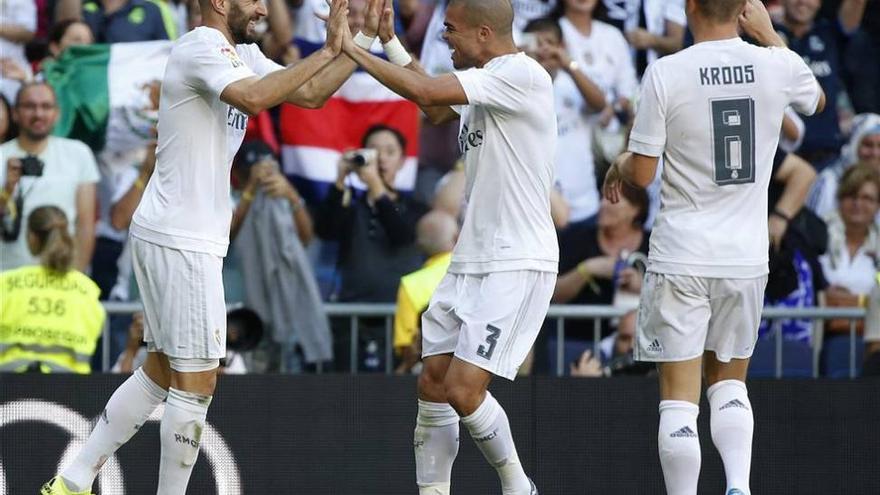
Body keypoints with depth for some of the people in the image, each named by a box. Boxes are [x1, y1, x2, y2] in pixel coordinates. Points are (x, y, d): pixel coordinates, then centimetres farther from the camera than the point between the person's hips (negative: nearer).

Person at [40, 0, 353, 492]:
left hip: (173, 236, 10)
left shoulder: (242, 54, 15)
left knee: (161, 371, 16)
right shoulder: (202, 46, -16)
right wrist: (327, 53, -30)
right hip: (181, 241, -10)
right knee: (196, 381, -5)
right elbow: (253, 98, -34)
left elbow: (309, 94, 14)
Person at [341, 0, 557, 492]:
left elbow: (423, 90, -22)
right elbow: (433, 104, 33)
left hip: (518, 266, -10)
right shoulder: (484, 82, 13)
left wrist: (351, 48, -12)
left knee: (463, 390, -13)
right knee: (432, 383, 4)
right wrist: (389, 39, 24)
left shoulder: (522, 74, -16)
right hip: (472, 261, 10)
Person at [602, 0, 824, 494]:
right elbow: (817, 99, 23)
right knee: (728, 381, 19)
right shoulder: (778, 65, -3)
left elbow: (642, 173, -6)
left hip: (681, 257, -3)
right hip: (747, 257, 3)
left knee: (680, 394, 1)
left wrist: (618, 167, 17)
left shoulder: (666, 72, -12)